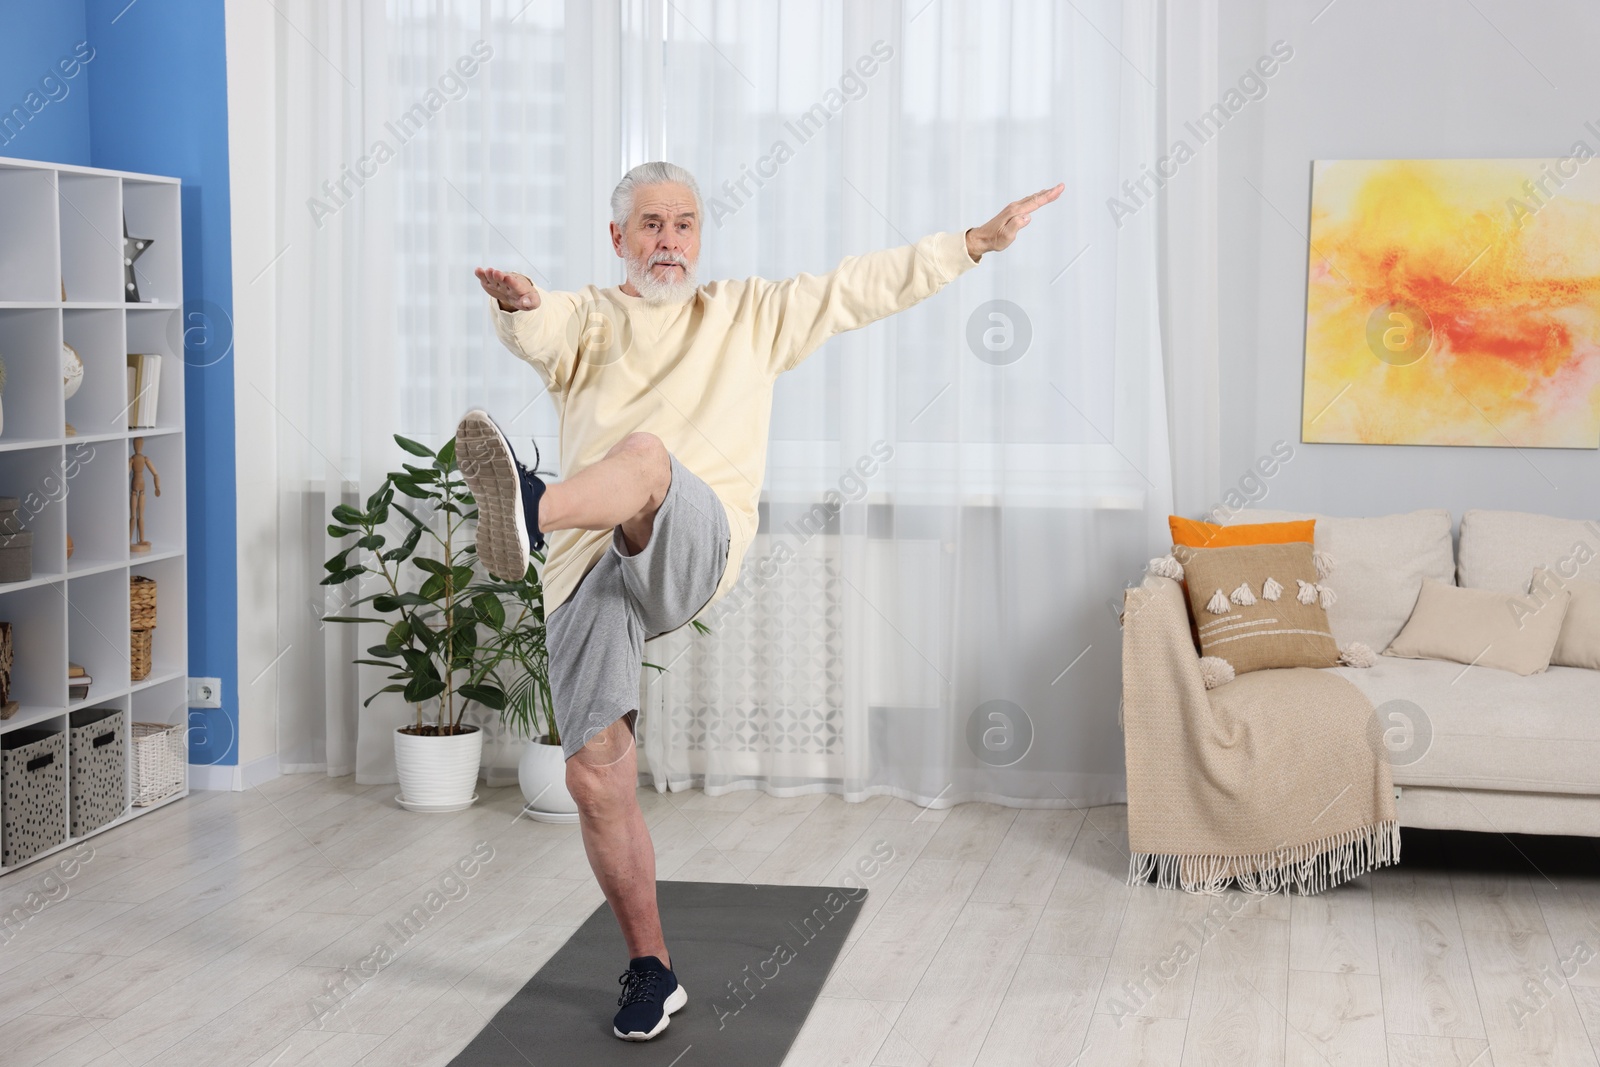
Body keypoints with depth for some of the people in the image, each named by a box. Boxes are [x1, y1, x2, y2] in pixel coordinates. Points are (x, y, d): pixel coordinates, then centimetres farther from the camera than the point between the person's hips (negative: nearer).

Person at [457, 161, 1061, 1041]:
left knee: (645, 453, -36)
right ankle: (650, 970, 13)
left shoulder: (750, 316, 23)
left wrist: (980, 241, 14)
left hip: (693, 548, -2)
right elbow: (540, 330, -6)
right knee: (596, 778, -3)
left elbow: (863, 284, 20)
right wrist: (517, 302, -31)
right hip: (591, 572, 2)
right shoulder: (585, 320, 18)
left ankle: (528, 512, -70)